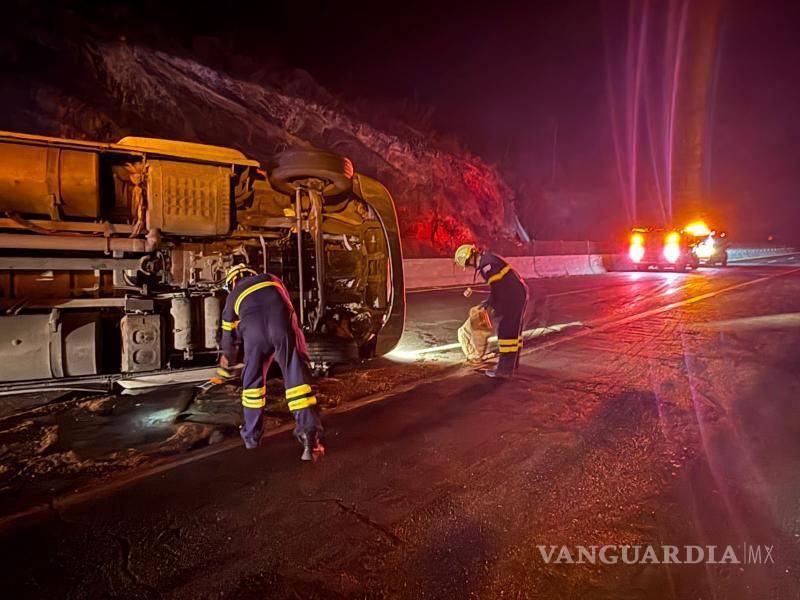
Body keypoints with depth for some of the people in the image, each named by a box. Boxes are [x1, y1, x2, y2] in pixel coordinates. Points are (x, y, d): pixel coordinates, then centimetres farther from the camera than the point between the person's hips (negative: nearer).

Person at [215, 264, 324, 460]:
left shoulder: (233, 296, 32)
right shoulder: (271, 279, 34)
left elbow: (228, 333, 39)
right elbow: (288, 304, 39)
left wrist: (227, 358, 57)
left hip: (254, 331, 0)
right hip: (283, 325, 0)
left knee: (252, 380, 18)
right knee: (296, 376, -2)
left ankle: (251, 436, 25)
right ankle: (309, 432, -15)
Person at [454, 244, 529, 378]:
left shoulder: (486, 264, -17)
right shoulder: (489, 259, 15)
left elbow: (496, 288, -18)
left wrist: (497, 310, -10)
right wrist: (490, 301, 23)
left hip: (514, 297, -11)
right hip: (520, 293, 11)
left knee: (506, 331, -7)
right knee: (514, 329, 18)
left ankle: (505, 369, -4)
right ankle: (512, 362, 29)